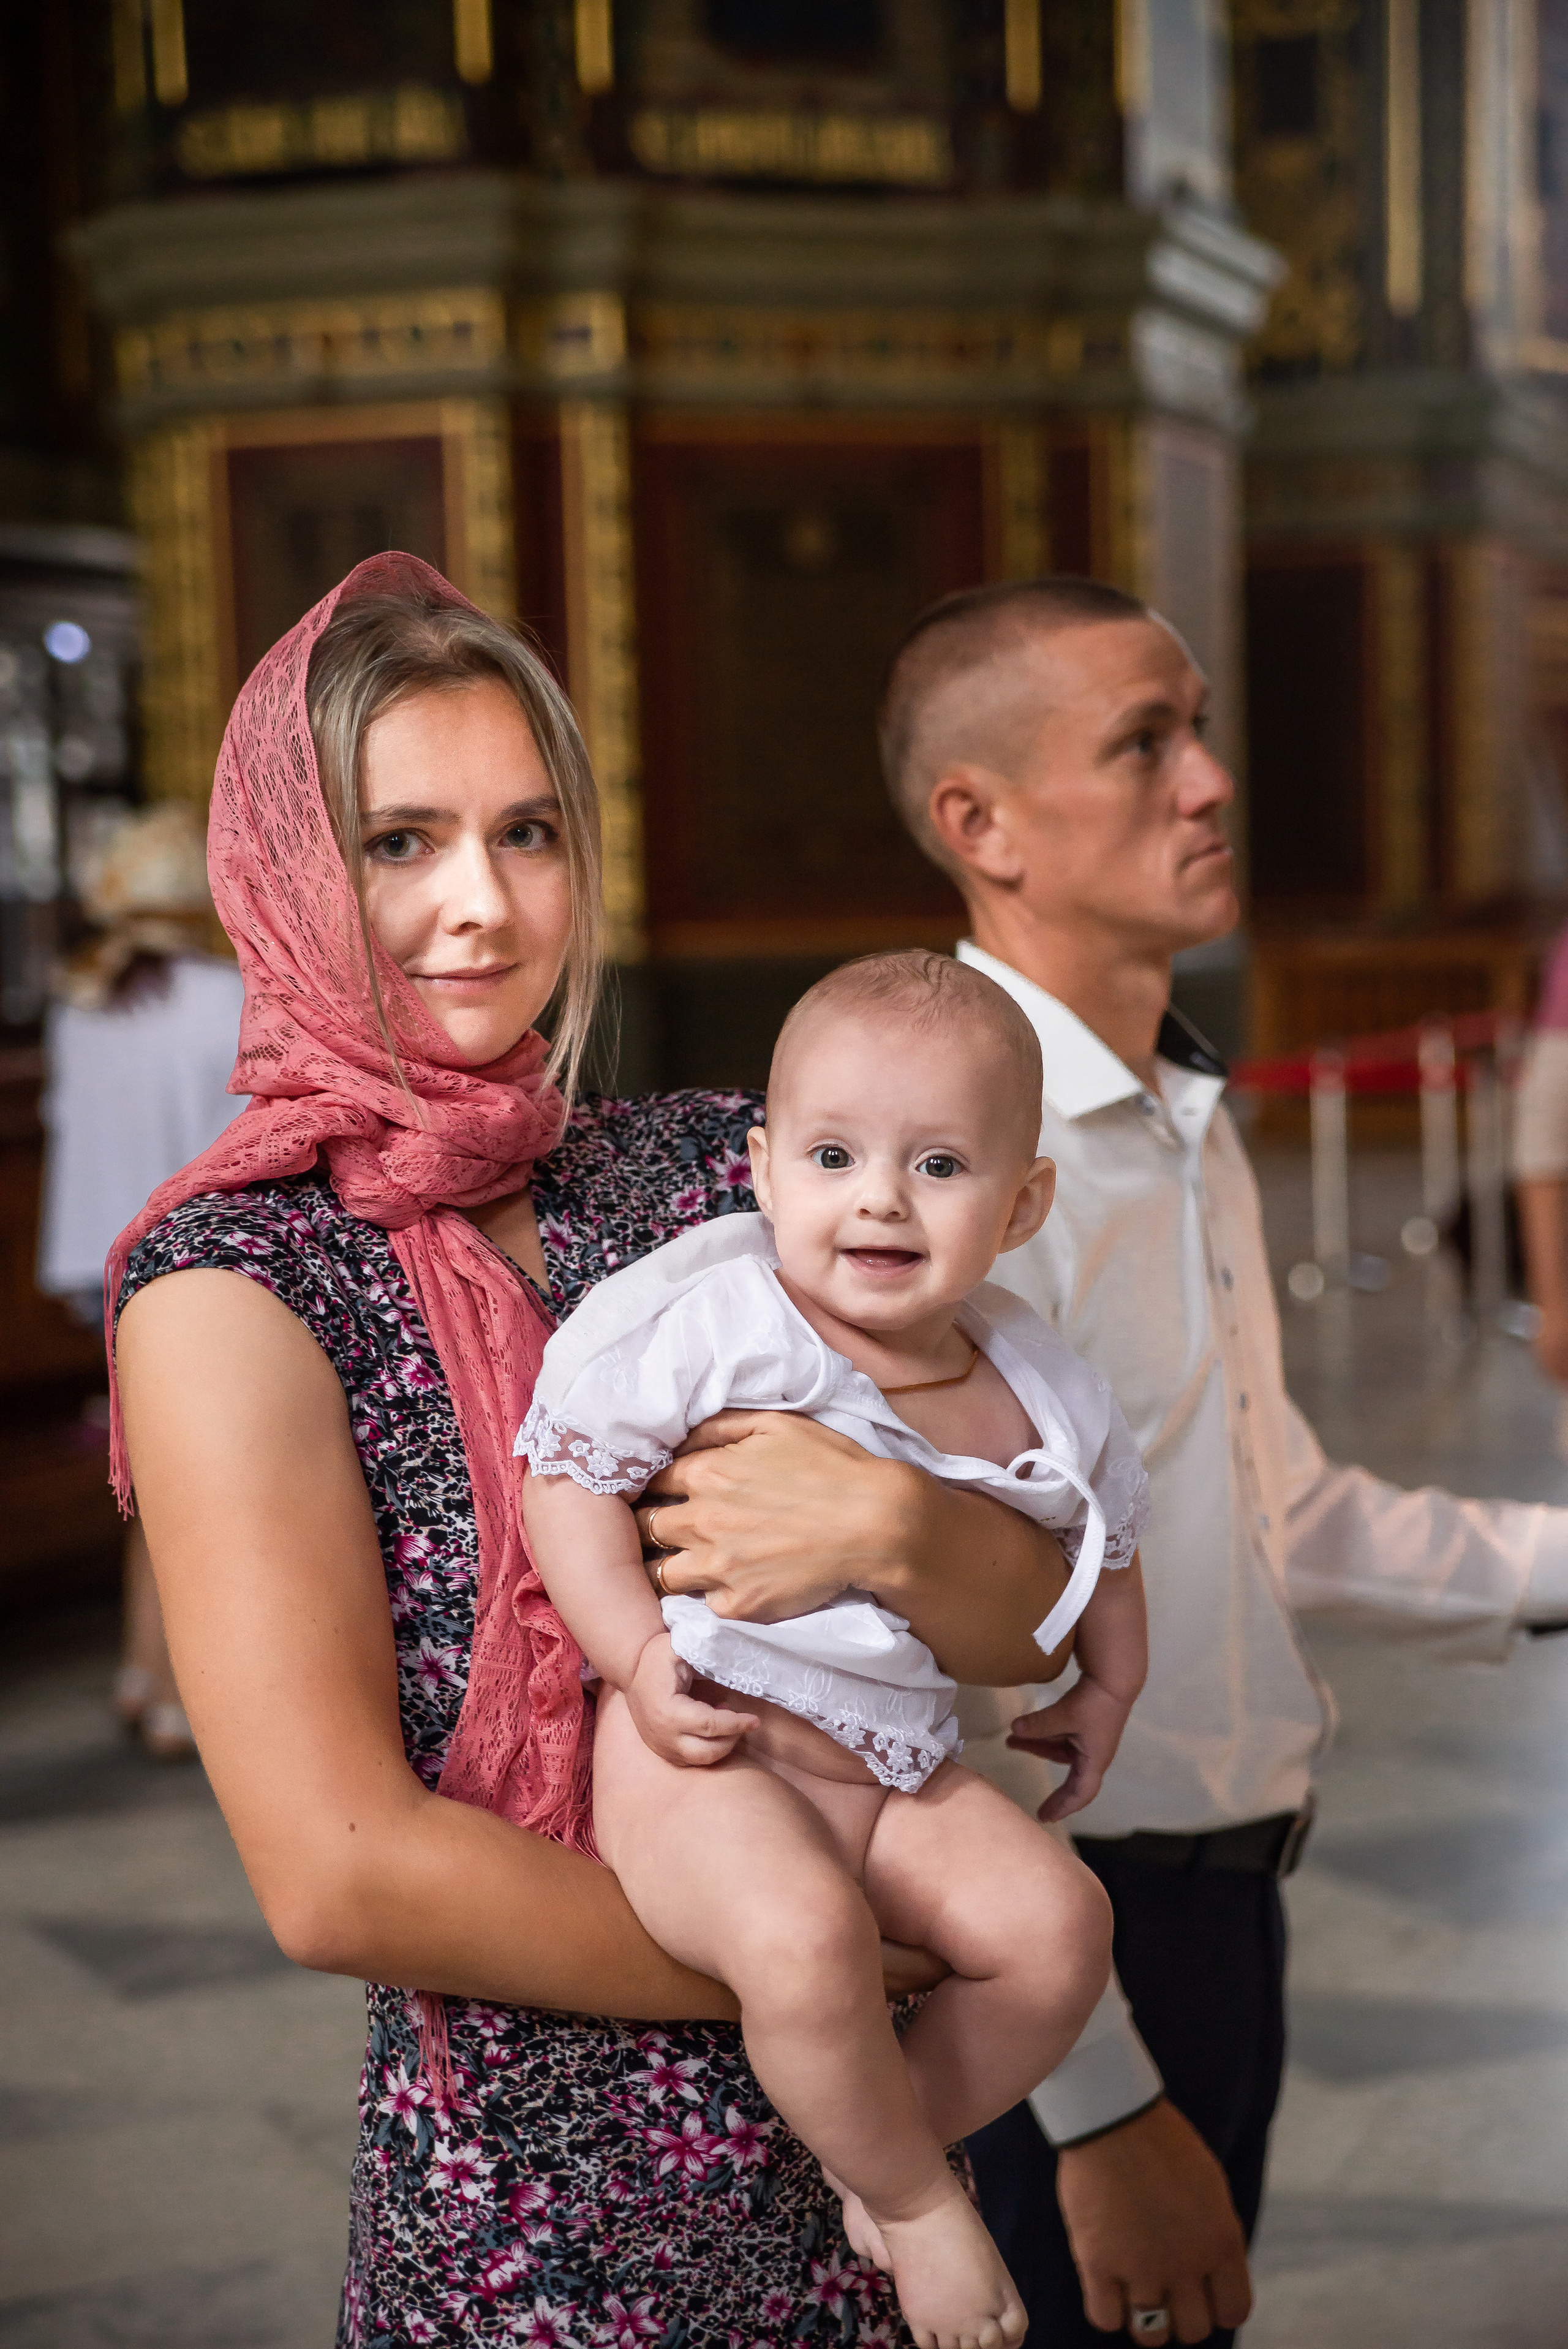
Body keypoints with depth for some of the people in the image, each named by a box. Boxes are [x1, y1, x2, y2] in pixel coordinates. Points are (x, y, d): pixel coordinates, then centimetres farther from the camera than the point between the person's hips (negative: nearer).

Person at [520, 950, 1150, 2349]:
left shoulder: (1040, 1394, 3)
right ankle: (918, 2204, -5)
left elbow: (1103, 1522, 23)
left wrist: (1110, 1685, 27)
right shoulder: (722, 1325, -14)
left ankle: (901, 2137, 10)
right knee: (806, 1934, -33)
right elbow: (570, 1456, -11)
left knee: (1058, 1922, -14)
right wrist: (638, 1658, -17)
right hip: (705, 1748, -6)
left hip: (899, 1769, 6)